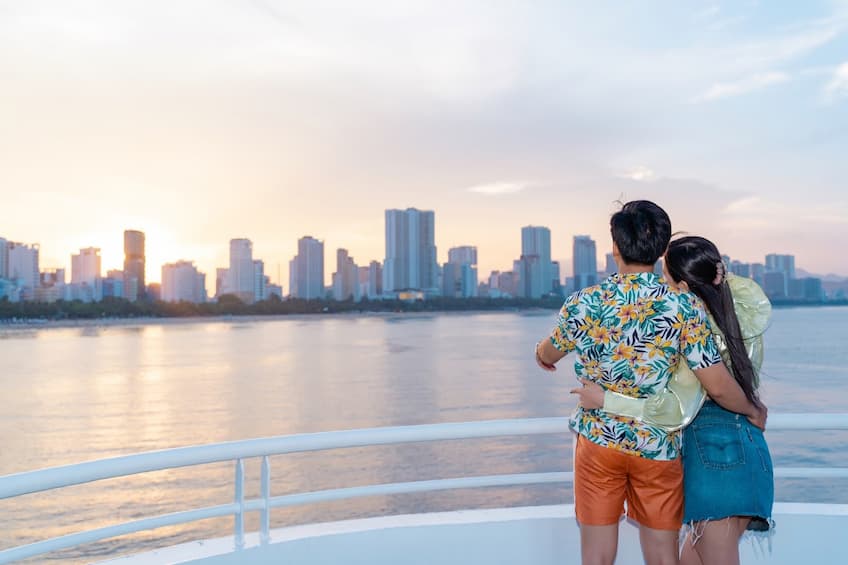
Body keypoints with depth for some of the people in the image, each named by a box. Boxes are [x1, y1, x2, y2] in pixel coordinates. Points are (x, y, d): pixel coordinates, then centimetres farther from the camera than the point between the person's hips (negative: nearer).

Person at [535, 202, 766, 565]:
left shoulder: (582, 304, -8)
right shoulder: (685, 307, -13)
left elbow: (549, 354, 10)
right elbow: (718, 387, -14)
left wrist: (541, 350, 35)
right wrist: (753, 411, 7)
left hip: (598, 441, 1)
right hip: (658, 447, 0)